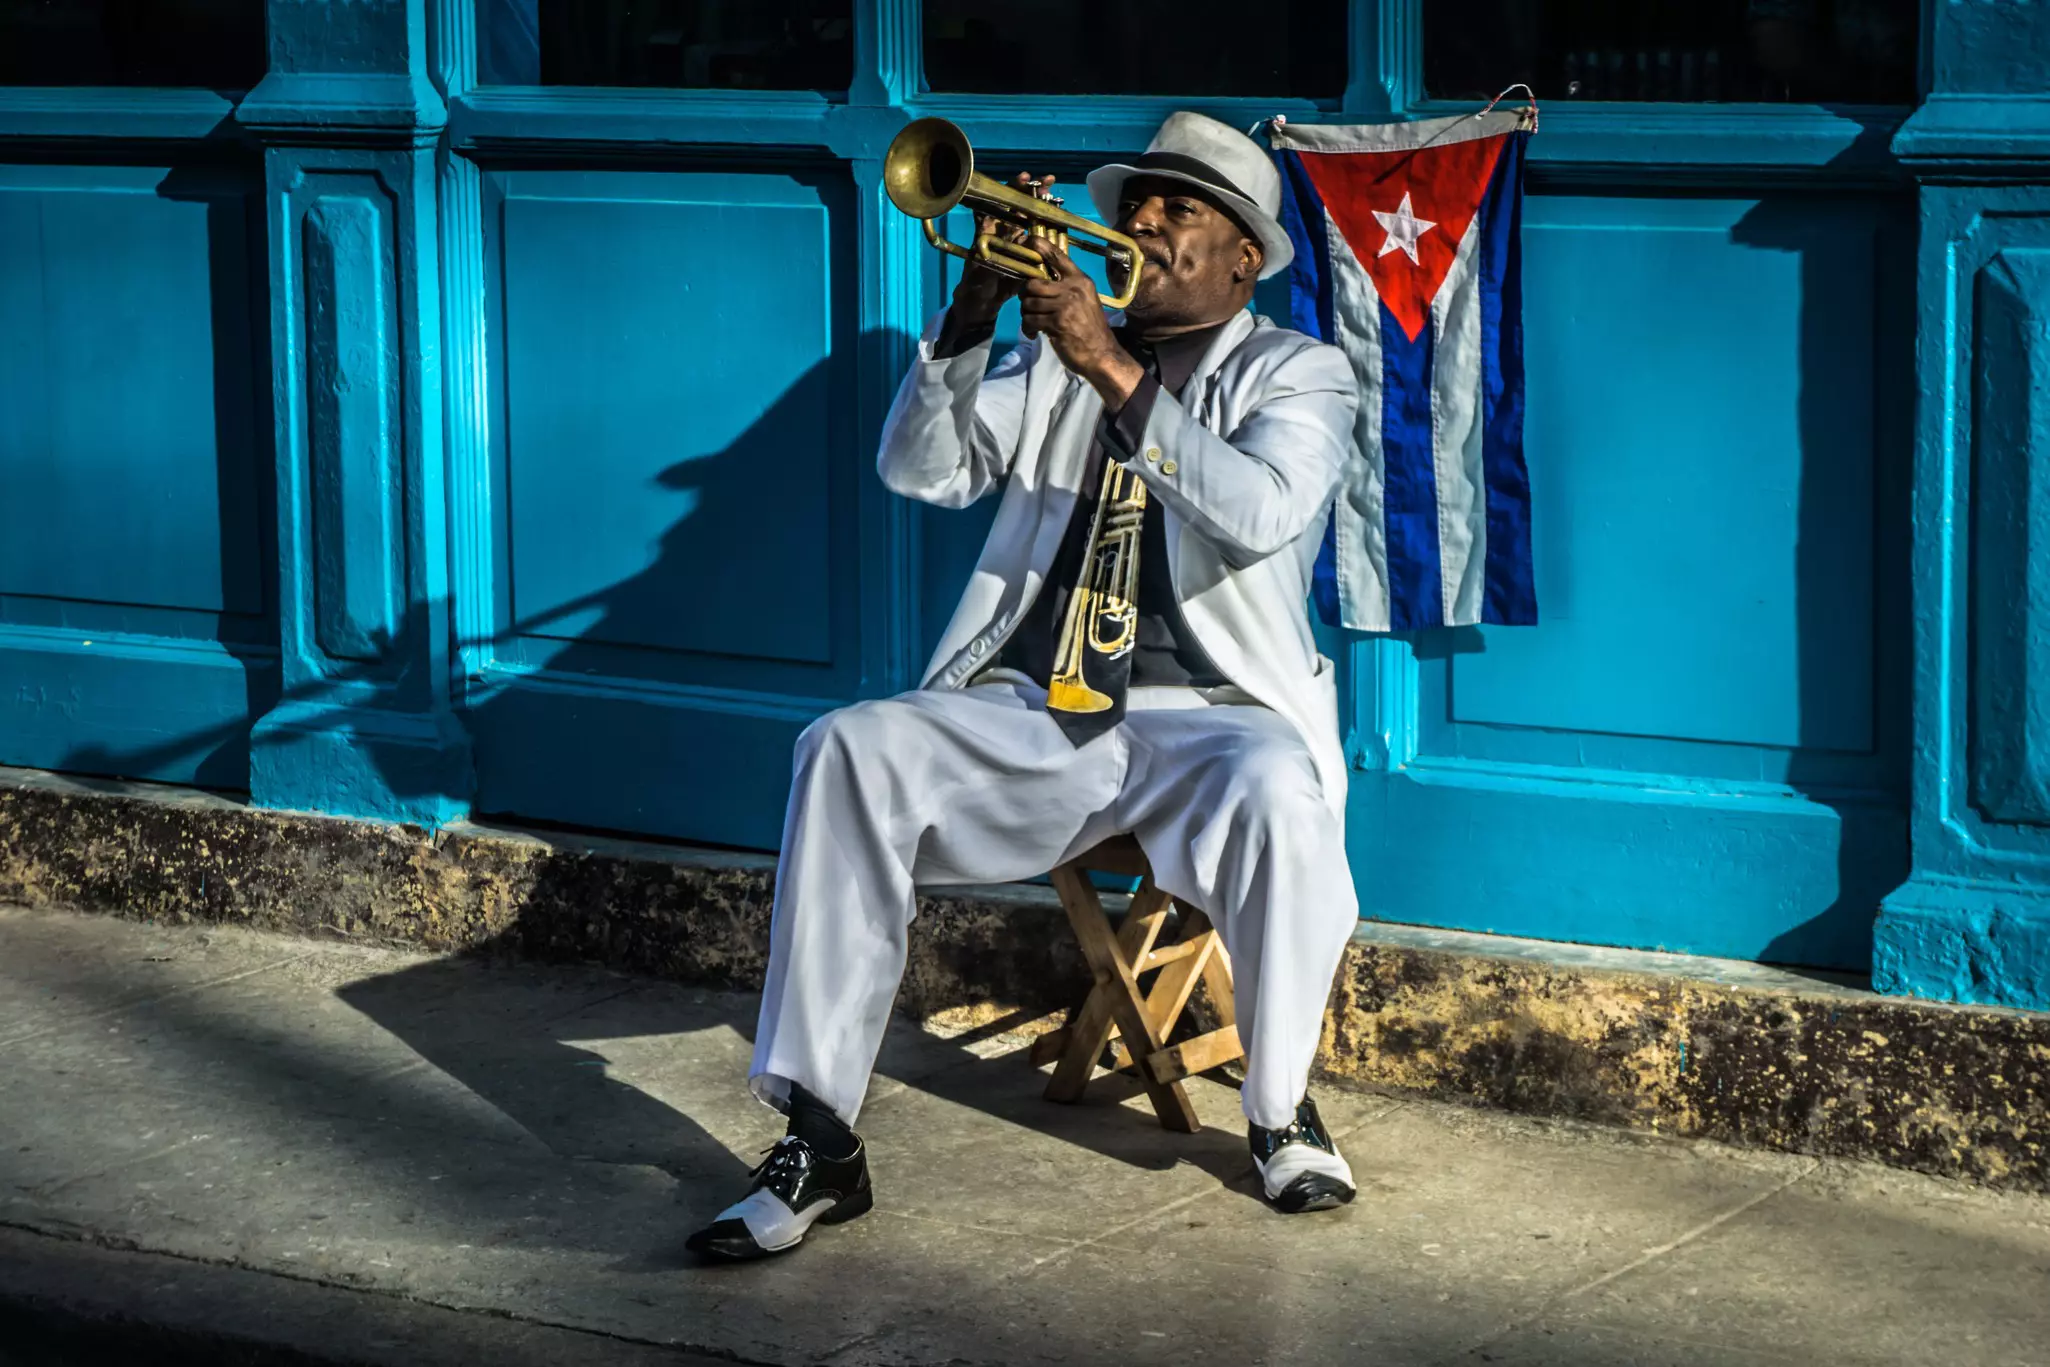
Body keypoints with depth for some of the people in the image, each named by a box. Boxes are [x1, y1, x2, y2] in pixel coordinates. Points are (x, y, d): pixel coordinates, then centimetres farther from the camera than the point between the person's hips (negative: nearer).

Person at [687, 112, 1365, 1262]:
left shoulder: (1299, 375, 8)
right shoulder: (1058, 355, 20)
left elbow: (1261, 512, -14)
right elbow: (922, 469, 6)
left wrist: (1115, 370, -20)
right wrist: (978, 309, -8)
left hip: (1208, 714, -3)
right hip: (1034, 710, 4)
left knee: (1275, 789, -38)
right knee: (848, 750, -24)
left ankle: (1283, 1111, -12)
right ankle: (820, 1142, -24)